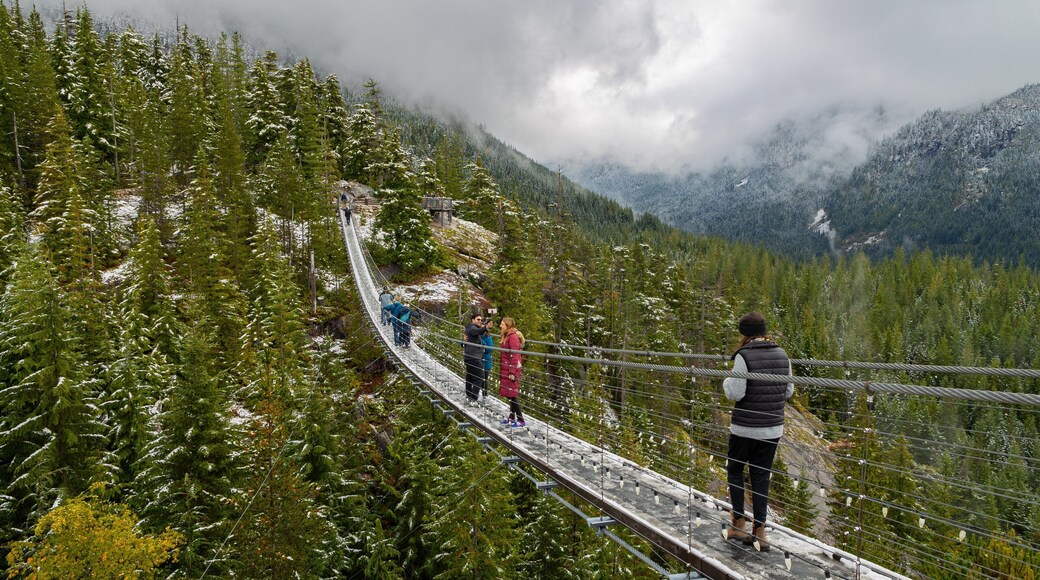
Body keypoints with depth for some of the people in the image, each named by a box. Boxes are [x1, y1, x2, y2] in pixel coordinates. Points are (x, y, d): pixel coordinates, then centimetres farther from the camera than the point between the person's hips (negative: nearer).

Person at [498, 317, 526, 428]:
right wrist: (501, 371, 22)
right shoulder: (506, 336, 15)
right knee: (510, 395, 15)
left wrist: (512, 372, -22)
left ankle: (521, 421, -5)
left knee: (512, 395, -8)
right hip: (505, 369, 10)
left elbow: (515, 356, -20)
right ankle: (512, 418, 24)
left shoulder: (513, 337, -16)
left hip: (511, 369, -10)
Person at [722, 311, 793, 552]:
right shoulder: (782, 356, 2)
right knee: (761, 475, 12)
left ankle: (738, 524, 16)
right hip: (773, 427, 5)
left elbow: (735, 394, -16)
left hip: (745, 427, -5)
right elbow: (788, 392, 9)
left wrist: (726, 381, 3)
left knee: (734, 470, 15)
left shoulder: (744, 357, -16)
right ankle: (759, 531, 12)